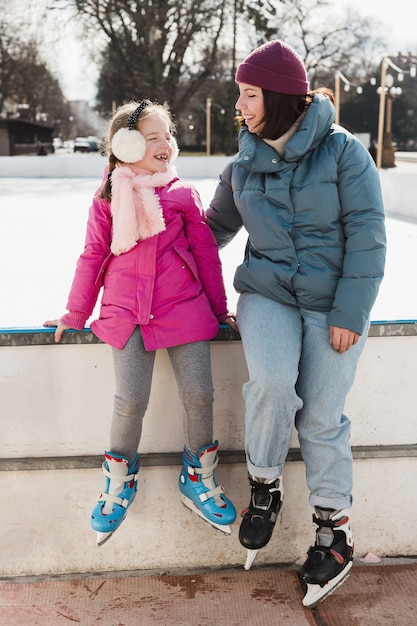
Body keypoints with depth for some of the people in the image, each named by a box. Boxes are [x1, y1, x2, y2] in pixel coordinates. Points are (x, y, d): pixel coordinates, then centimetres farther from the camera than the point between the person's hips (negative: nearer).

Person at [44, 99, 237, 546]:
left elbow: (206, 253, 11)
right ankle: (120, 479, 19)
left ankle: (198, 479, 20)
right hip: (126, 312, -1)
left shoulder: (183, 194, 5)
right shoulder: (107, 199, 4)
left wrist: (220, 309, 13)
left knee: (199, 394, -4)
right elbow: (93, 257, 10)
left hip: (184, 308, 1)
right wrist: (74, 315, 12)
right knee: (130, 400, -9)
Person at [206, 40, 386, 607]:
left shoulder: (343, 151, -6)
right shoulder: (244, 166, 5)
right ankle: (265, 488, 0)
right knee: (273, 381, -26)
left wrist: (349, 312, -13)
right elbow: (217, 226, 20)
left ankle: (335, 527, 17)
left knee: (321, 416, -4)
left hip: (333, 301, -2)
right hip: (267, 293, 2)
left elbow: (366, 234, -9)